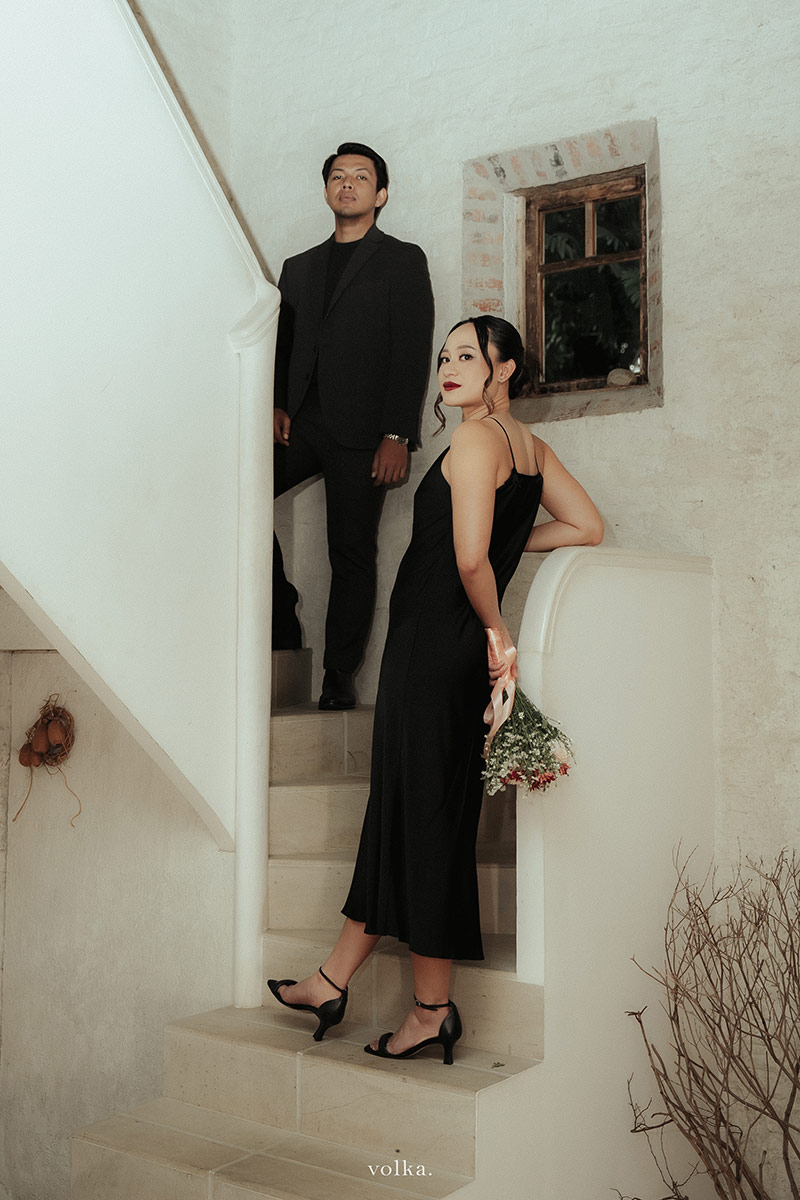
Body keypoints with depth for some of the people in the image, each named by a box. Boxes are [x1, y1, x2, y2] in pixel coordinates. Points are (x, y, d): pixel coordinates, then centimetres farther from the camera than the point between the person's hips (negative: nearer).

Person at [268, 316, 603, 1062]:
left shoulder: (476, 439, -13)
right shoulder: (530, 445, 13)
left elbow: (469, 558, -23)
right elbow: (587, 528, 16)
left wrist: (496, 629, -9)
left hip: (433, 648, -9)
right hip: (461, 651, 9)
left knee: (422, 817, -1)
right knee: (398, 813, 13)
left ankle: (432, 1009, 10)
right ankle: (333, 981, 23)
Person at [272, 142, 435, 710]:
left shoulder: (403, 260, 8)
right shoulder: (299, 267, 24)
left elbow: (412, 352, -2)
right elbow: (281, 346, 20)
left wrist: (397, 436, -12)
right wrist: (276, 405, -1)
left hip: (361, 429, -4)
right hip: (301, 424, 4)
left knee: (352, 553, -5)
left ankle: (339, 679, 1)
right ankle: (280, 616, -1)